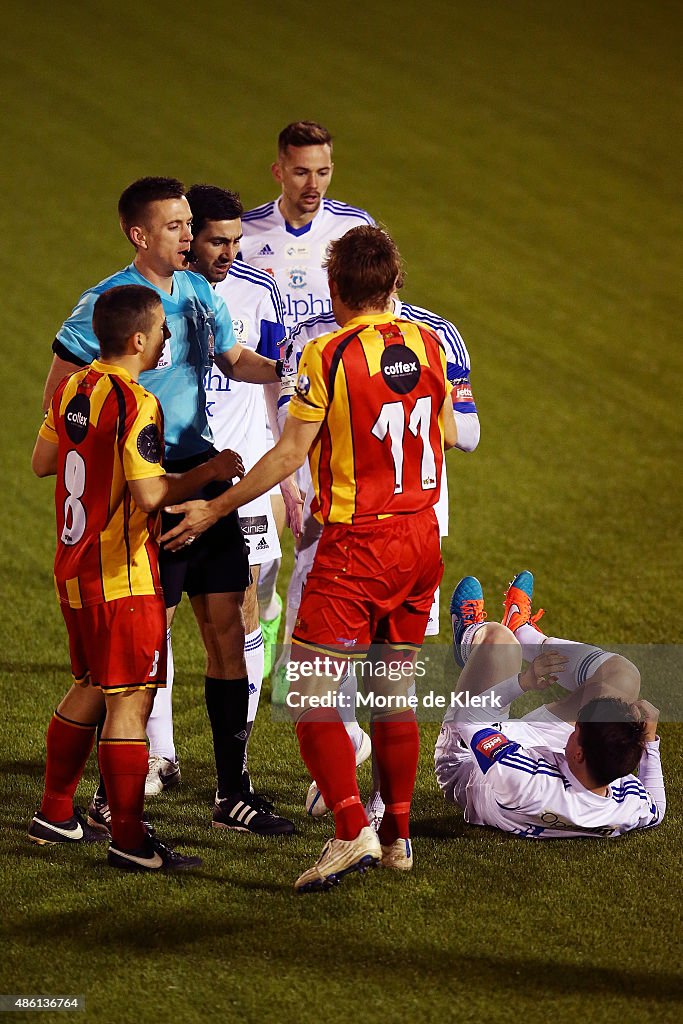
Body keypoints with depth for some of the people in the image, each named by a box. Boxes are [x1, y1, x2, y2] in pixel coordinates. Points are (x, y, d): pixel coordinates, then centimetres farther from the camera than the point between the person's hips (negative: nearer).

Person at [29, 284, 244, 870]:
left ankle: (55, 815, 28)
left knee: (91, 689, 21)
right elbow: (149, 494, -23)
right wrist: (209, 472, -10)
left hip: (74, 566, 9)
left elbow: (42, 462, 18)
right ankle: (129, 840, -4)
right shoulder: (136, 404, -19)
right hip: (122, 578, -9)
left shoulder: (73, 390, 7)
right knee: (130, 700, -5)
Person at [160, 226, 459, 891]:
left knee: (310, 696, -4)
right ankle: (397, 836, 19)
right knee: (393, 692, 16)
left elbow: (290, 453, -13)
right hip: (420, 538, 6)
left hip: (355, 546, -6)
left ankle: (352, 833, -17)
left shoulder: (329, 355, -12)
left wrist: (215, 508, -6)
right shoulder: (426, 343, 4)